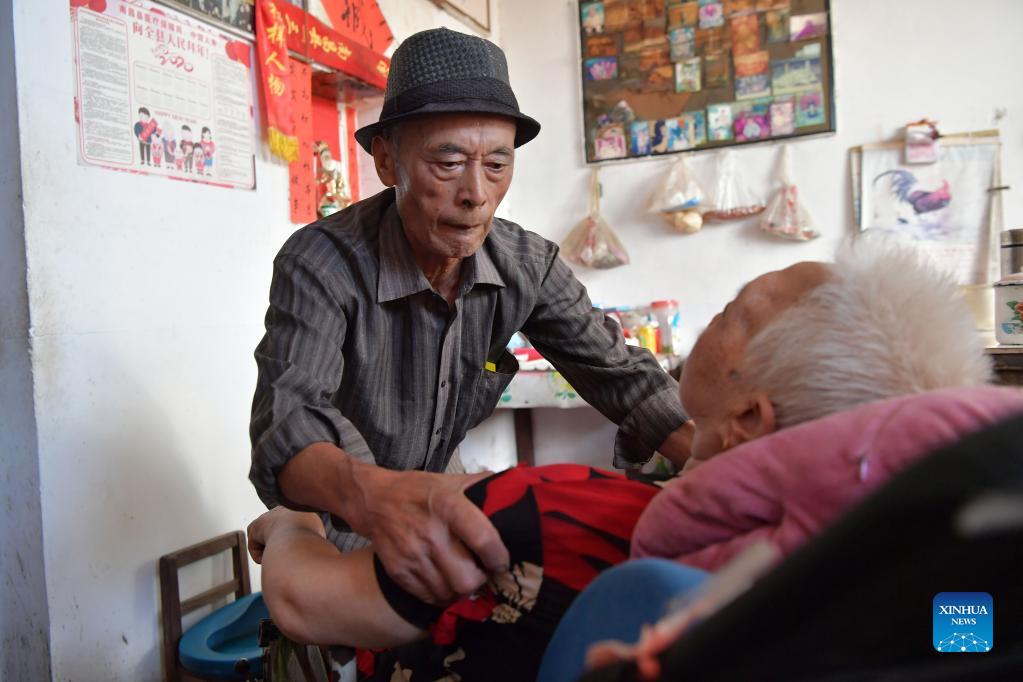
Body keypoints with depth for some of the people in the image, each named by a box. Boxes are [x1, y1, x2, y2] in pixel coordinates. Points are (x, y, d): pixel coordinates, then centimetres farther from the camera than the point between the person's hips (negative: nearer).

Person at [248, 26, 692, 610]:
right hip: (329, 522, -3)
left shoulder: (528, 265, -13)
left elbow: (622, 374, -12)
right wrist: (369, 494, -61)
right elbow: (288, 420, -38)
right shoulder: (322, 263, -26)